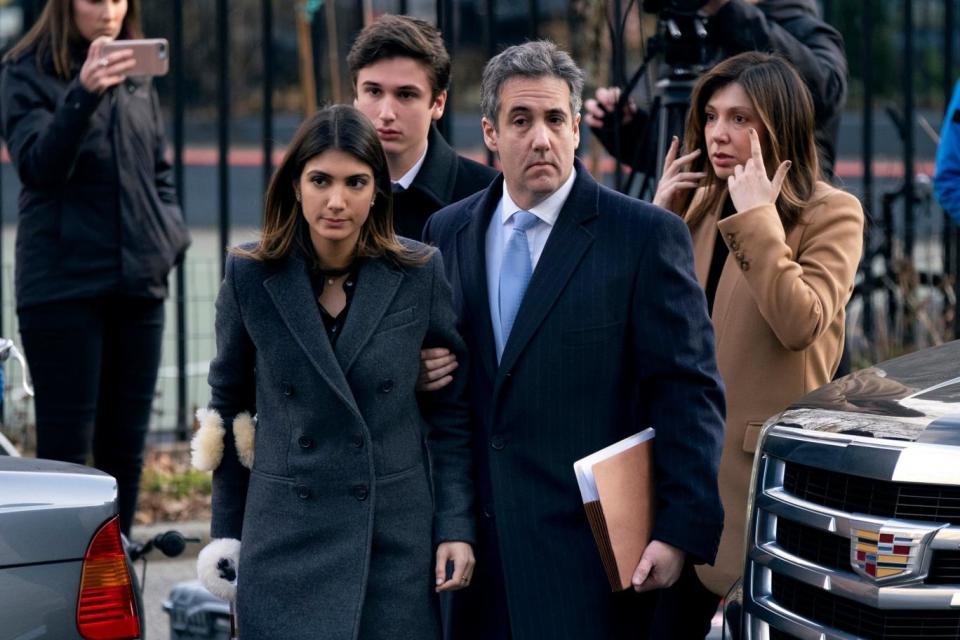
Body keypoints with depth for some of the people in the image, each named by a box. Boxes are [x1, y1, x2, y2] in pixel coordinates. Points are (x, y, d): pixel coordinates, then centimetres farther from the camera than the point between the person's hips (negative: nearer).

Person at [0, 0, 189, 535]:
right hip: (63, 285, -6)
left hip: (138, 283, 6)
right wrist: (84, 94, -33)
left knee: (126, 445, 9)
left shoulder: (137, 75, 13)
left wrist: (171, 236, 3)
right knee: (66, 445, -7)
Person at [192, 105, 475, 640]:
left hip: (397, 535, 0)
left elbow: (451, 414, 5)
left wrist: (457, 526, -1)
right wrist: (227, 532, 10)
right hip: (287, 534, 0)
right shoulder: (251, 277, 0)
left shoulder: (421, 275, -1)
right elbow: (229, 409, 10)